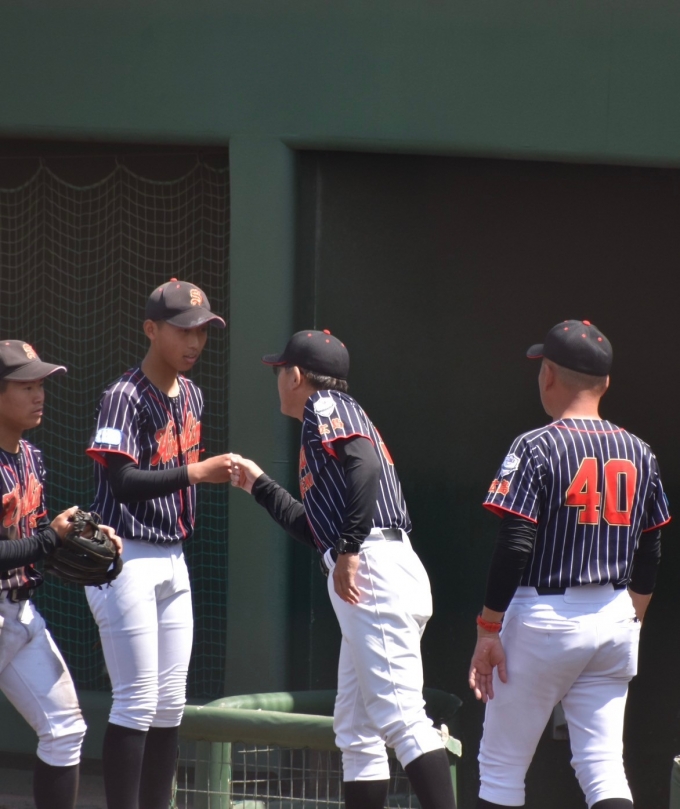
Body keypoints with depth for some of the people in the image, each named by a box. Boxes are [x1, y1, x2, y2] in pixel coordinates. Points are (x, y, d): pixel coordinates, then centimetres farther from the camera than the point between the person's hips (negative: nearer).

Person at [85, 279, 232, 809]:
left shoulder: (191, 396, 11)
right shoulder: (125, 397, -14)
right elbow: (123, 482, -23)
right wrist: (195, 473, -28)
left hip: (172, 560, 8)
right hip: (127, 560, -8)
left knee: (170, 705, 9)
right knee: (137, 704, -10)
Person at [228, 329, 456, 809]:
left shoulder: (326, 407, 0)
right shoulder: (334, 414, 28)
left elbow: (364, 465, -20)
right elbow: (315, 530, 33)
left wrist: (349, 549, -22)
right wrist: (259, 485, 41)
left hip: (374, 572, -10)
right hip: (370, 583, 10)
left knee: (400, 715, -18)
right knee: (356, 729, 12)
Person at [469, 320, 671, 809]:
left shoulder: (537, 447, -10)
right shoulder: (639, 454, 8)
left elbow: (514, 548, -15)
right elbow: (649, 558, 13)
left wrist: (489, 629, -10)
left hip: (544, 618, -5)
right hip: (615, 621, 5)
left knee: (502, 767, 4)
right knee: (604, 767, 3)